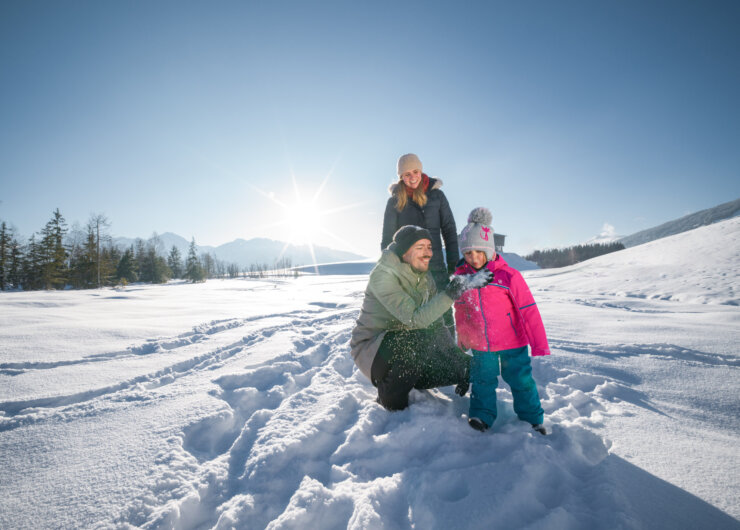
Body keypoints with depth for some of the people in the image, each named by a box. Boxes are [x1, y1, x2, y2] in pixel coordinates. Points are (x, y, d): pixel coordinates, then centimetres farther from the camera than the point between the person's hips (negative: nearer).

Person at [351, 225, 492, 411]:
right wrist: (454, 290, -40)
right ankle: (390, 401, -10)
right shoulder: (382, 275, -24)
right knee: (423, 340, -34)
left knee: (462, 368, -3)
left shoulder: (424, 276, -1)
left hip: (402, 347, 7)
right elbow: (415, 319, -34)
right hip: (370, 348, -6)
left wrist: (456, 355, -5)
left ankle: (404, 380, 15)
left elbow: (435, 322, 5)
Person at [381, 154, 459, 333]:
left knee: (444, 311, 0)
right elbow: (387, 238, 6)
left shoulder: (436, 195, 4)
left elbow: (449, 230, 7)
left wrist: (453, 263, 1)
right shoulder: (395, 201, 3)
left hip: (436, 265, 0)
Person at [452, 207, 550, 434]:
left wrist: (539, 345, -14)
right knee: (482, 380, 11)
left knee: (520, 379, 10)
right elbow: (460, 311, 10)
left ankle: (533, 418, 31)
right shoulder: (460, 277, -5)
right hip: (480, 345, 2)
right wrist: (462, 339, 17)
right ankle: (482, 415, 29)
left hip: (512, 343, -2)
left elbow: (529, 311, -14)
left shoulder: (508, 276, -17)